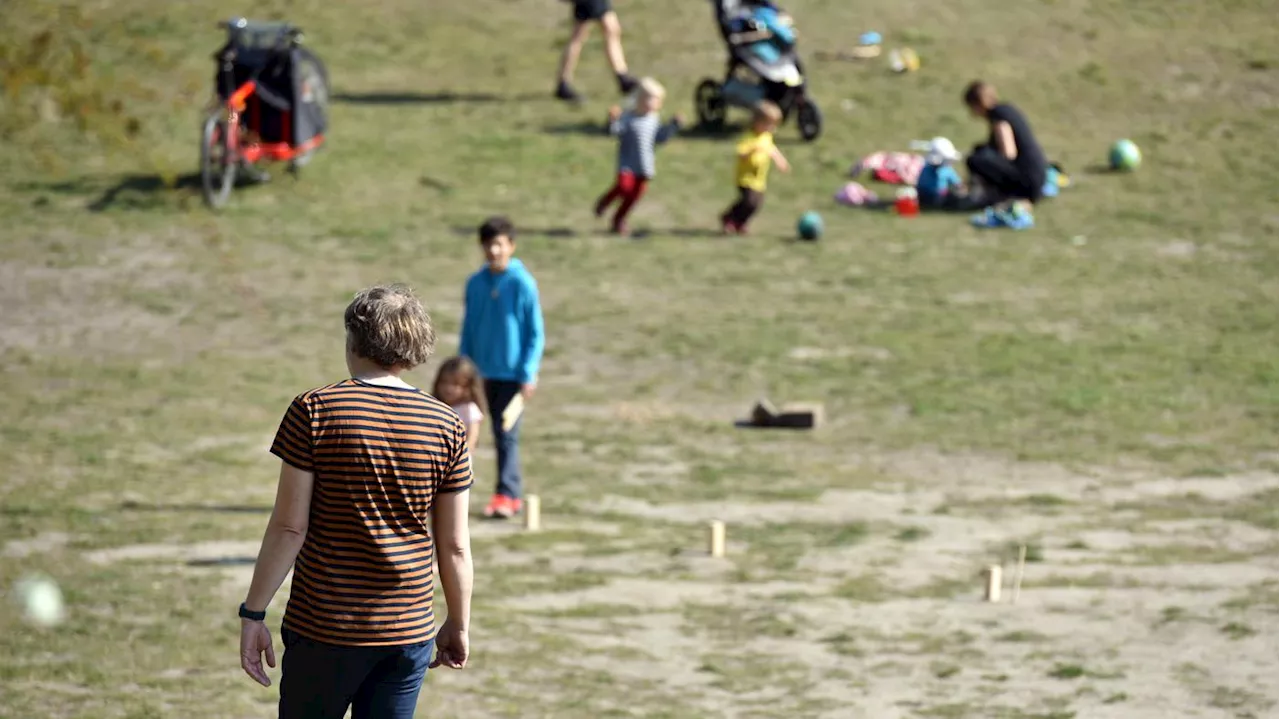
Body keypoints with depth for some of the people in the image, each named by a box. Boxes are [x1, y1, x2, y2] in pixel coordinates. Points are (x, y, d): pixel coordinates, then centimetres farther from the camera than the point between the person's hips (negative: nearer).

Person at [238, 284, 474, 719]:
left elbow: (288, 528, -10)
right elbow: (455, 546, 3)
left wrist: (253, 613, -3)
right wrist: (459, 625, 16)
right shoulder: (447, 426, 0)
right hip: (409, 631, 3)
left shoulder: (314, 411, -8)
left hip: (324, 628, -2)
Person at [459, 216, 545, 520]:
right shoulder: (475, 284, 4)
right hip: (486, 372, 5)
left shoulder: (522, 283, -10)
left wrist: (528, 373, -12)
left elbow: (536, 333, -8)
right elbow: (469, 328, 11)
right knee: (499, 434, 9)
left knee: (506, 433, -7)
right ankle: (512, 493, 18)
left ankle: (507, 494, -2)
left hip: (513, 373, -5)